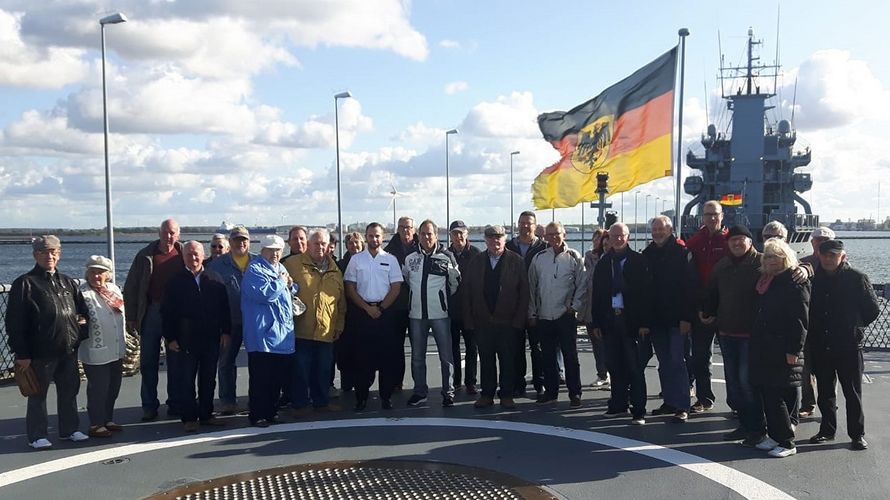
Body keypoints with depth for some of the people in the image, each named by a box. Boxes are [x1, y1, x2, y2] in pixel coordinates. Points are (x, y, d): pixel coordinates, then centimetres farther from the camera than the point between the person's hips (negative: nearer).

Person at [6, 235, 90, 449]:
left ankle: (69, 429, 26)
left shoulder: (67, 282, 12)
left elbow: (82, 308, 24)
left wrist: (82, 320, 1)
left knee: (69, 391, 13)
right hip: (41, 352, -5)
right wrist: (21, 353, -13)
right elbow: (15, 322, -9)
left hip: (69, 350, 6)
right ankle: (37, 436, 15)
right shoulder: (25, 283, -6)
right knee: (38, 394, 5)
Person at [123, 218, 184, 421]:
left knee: (176, 361, 8)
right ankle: (149, 406, 14)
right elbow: (130, 288, 3)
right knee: (148, 362, 5)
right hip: (151, 312, 0)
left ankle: (175, 404, 18)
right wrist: (131, 317, -1)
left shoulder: (183, 256, 2)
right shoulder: (145, 256, 1)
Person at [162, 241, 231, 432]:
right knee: (185, 380, 2)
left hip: (211, 338, 2)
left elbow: (224, 308, 8)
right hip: (185, 340, -2)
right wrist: (170, 338, -5)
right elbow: (167, 312, 1)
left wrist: (226, 332, 1)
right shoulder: (176, 281, 2)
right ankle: (189, 418, 11)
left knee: (208, 379, 10)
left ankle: (206, 415, 20)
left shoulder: (215, 279, 7)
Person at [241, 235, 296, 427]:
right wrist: (281, 282, -10)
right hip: (262, 335, -8)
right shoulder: (254, 270, -8)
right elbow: (264, 294, -23)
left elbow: (293, 292, 27)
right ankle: (256, 415, 5)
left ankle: (270, 411, 24)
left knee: (277, 377, 13)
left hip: (282, 334, 8)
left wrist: (289, 285, 5)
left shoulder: (281, 268, 18)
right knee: (260, 378, -3)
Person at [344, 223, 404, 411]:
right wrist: (367, 308, -6)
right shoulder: (356, 259, 7)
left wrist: (381, 308, -7)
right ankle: (361, 397, 10)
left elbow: (396, 287, 2)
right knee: (361, 356, 1)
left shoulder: (390, 259, 6)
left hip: (386, 311, 0)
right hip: (361, 312, 0)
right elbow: (350, 288, 3)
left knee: (388, 355, 1)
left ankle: (386, 396, 10)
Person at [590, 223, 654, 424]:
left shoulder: (638, 261, -1)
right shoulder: (603, 264, 10)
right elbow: (597, 295, 11)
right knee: (615, 366, 9)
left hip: (632, 321, -4)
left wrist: (645, 322, -10)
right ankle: (619, 405, 20)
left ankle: (638, 411, 4)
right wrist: (596, 322, 5)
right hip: (610, 319, 4)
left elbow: (646, 293, -5)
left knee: (635, 368, 0)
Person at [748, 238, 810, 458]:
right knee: (766, 393, 10)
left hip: (783, 351, -8)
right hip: (764, 348, 8)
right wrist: (756, 345, 15)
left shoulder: (795, 282, -9)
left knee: (776, 396, -5)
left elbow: (801, 319, -14)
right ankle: (775, 436, 21)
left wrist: (794, 350, -18)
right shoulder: (765, 281, 16)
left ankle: (787, 443, 5)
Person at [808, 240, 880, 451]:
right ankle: (827, 430, 25)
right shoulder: (815, 278, 4)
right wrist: (813, 333, 6)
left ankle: (857, 434, 15)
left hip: (849, 346, -4)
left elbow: (873, 310, 0)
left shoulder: (857, 278, -7)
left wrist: (855, 327, 2)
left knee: (853, 392, 5)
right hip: (820, 346, 4)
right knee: (825, 392, 13)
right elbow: (806, 308, 14)